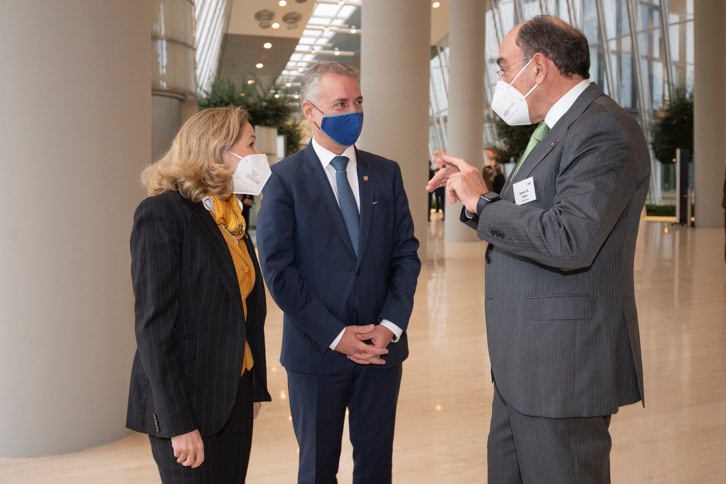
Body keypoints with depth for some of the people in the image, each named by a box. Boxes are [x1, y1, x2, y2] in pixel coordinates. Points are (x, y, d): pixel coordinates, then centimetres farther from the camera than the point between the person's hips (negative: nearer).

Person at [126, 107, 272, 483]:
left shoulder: (232, 216, 8)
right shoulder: (162, 213, -14)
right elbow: (153, 324, -17)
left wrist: (255, 387, 11)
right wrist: (178, 421, -17)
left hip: (235, 393, 7)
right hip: (187, 399, -7)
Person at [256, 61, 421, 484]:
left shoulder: (387, 172, 5)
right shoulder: (285, 179, -6)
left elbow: (407, 253, 3)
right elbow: (278, 269, -11)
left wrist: (391, 326, -8)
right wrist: (334, 335, -13)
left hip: (382, 345, 3)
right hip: (317, 350, -2)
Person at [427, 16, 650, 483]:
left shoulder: (604, 129, -17)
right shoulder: (566, 128, 15)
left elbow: (568, 239, -30)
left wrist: (482, 202, -17)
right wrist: (475, 194, 2)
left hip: (564, 362, -9)